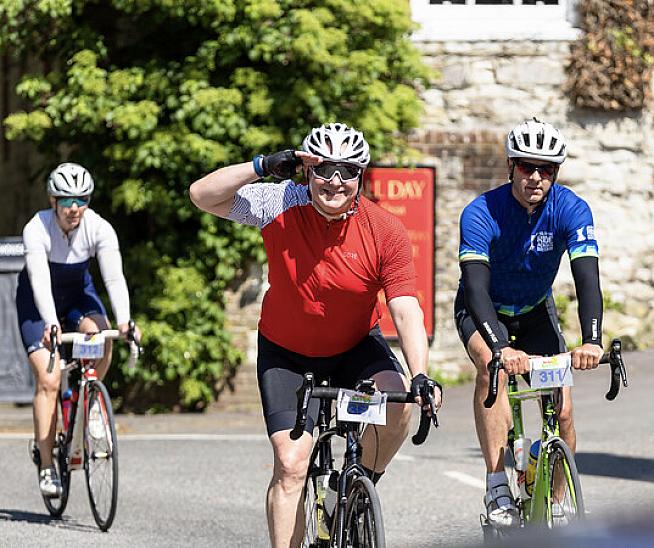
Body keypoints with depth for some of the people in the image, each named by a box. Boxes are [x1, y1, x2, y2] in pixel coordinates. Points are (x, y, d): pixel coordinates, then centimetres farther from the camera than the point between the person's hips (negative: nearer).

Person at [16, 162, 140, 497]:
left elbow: (114, 277, -31)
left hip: (78, 293, 2)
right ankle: (46, 465, -6)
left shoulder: (99, 228, -23)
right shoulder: (37, 229, -29)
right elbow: (40, 281, -38)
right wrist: (51, 325, -54)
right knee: (49, 380, -16)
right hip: (38, 300, -2)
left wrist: (124, 320, -48)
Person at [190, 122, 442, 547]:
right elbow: (203, 195, -22)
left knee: (398, 402, -28)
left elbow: (406, 309, -23)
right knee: (291, 465, -11)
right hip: (287, 353, 0)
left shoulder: (386, 232, -20)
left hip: (357, 347, 0)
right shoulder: (282, 205, -19)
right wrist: (262, 166, -34)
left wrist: (420, 376, -37)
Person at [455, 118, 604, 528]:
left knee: (562, 410, -12)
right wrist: (501, 348, -55)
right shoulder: (481, 213, -29)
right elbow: (476, 285, -39)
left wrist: (592, 340, -51)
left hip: (535, 311, 3)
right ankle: (498, 490, -33)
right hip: (483, 310, -3)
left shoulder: (571, 210, -23)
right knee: (492, 368, -34)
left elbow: (587, 278, -34)